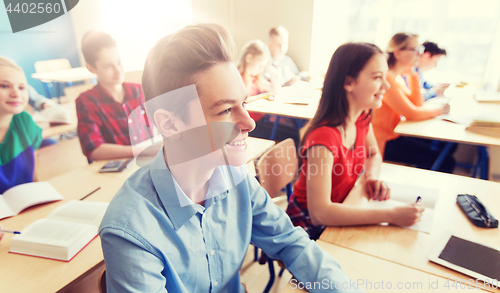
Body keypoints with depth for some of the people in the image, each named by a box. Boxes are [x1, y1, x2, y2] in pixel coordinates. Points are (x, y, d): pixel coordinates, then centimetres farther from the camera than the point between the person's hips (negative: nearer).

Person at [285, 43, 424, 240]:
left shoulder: (363, 118, -6)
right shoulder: (324, 138, -32)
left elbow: (374, 154, 14)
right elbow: (319, 213, -35)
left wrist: (372, 177, -9)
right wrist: (391, 215, -32)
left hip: (338, 214, 7)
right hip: (310, 226, -7)